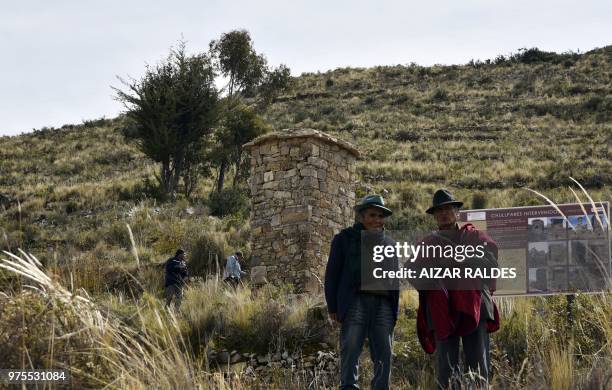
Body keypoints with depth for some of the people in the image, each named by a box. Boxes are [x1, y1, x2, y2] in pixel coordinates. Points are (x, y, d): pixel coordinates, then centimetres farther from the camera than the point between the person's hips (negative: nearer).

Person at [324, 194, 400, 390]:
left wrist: (395, 310, 12)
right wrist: (333, 307, -3)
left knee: (384, 355, 3)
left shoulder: (389, 244, 21)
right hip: (355, 302, -4)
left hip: (383, 304, 4)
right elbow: (332, 273, 5)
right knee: (350, 351, -8)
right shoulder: (345, 238, 9)